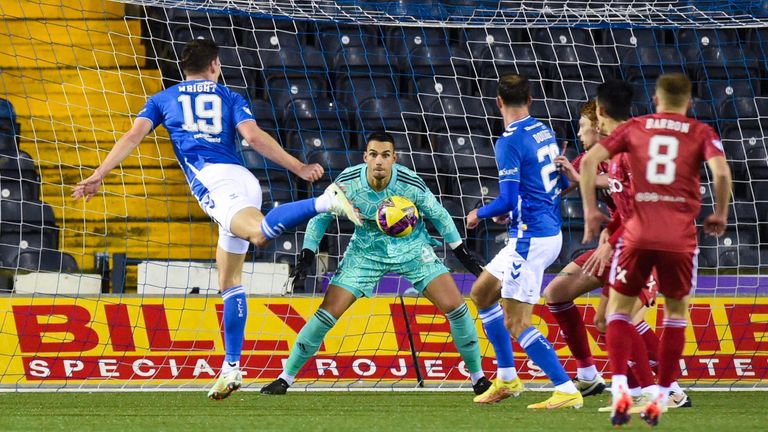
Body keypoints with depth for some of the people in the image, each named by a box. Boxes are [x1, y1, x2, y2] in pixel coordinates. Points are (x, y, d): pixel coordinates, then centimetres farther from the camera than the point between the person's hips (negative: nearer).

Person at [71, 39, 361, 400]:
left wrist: (98, 176, 12)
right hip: (244, 181, 4)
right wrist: (300, 168, 6)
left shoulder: (163, 100, 24)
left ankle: (326, 201, -55)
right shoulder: (230, 98, 24)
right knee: (229, 279, 10)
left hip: (212, 179, -4)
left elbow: (133, 136, 12)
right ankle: (232, 367, 4)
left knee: (260, 233, -33)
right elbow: (254, 137, 8)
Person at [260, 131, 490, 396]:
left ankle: (478, 377, 6)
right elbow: (321, 215, -4)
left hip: (412, 248, 0)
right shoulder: (348, 182, -22)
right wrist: (307, 254, -11)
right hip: (366, 252, 0)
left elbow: (439, 215, -5)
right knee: (327, 314, -10)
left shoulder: (410, 184, -24)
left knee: (455, 307, -12)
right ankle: (286, 377, 5)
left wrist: (461, 253, 2)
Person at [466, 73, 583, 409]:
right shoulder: (545, 132, 10)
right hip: (550, 233, 10)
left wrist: (479, 214, -1)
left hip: (529, 239, -10)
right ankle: (507, 379, 23)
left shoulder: (510, 141, -16)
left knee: (516, 323, -7)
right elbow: (563, 183, 20)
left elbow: (507, 200, -21)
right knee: (482, 293, 21)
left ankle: (567, 391, -12)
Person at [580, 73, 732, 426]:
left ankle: (619, 390, -8)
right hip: (681, 236, 0)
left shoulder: (634, 128, 12)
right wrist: (720, 215, 5)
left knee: (618, 308, 14)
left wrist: (590, 211, 6)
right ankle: (659, 399, 14)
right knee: (676, 312, 19)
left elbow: (589, 160, 0)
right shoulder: (701, 133, 8)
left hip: (638, 233, 0)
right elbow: (721, 172, -9)